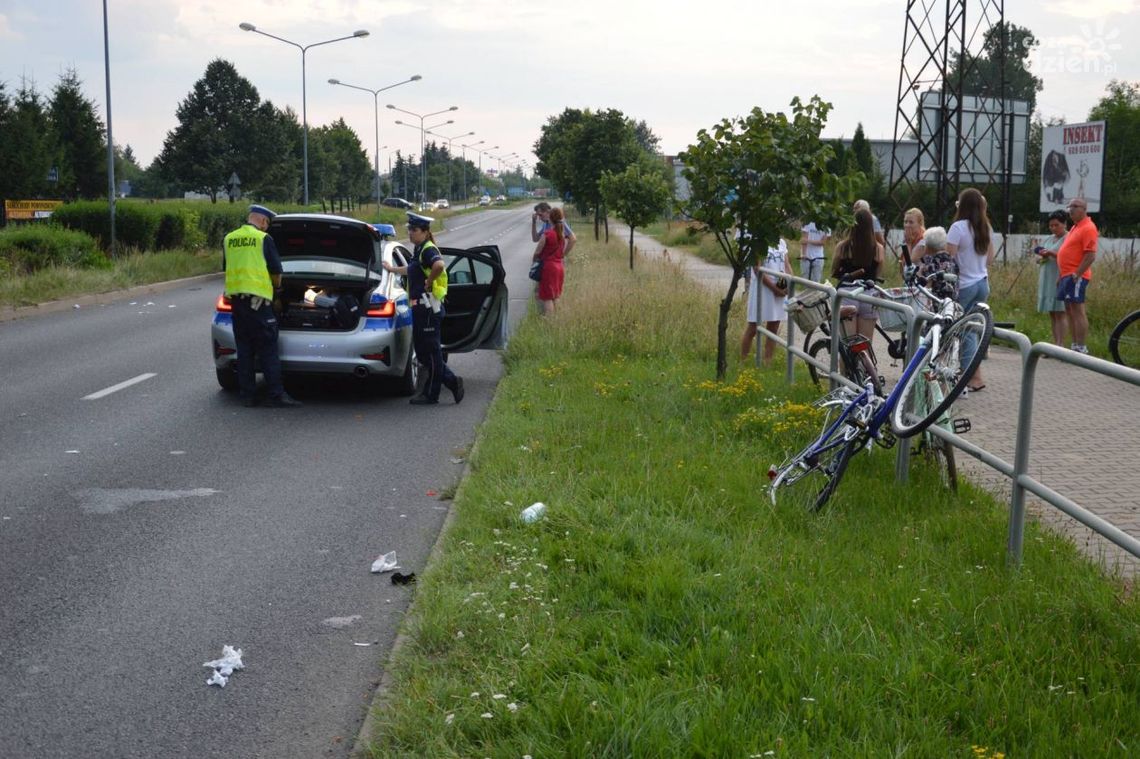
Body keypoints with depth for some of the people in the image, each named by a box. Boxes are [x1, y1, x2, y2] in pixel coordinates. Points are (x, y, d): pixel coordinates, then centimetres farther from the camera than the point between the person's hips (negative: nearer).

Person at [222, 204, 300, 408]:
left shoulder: (228, 239, 12)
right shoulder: (264, 239, -5)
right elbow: (276, 270, 0)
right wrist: (277, 287, 20)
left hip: (235, 297, 5)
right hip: (258, 298, -5)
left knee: (244, 349, 10)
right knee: (268, 349, -3)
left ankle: (247, 395, 10)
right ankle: (276, 395, -6)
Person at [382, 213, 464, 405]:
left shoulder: (428, 250, -13)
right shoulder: (418, 250, 16)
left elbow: (439, 265, -36)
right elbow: (412, 270, 37)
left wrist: (429, 281, -22)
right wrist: (393, 269, 48)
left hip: (429, 308, -10)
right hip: (420, 307, 10)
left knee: (431, 351, -1)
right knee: (422, 351, 12)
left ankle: (431, 395, 7)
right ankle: (451, 381, 18)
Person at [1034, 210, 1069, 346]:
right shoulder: (1048, 240, 18)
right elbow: (1038, 259, 21)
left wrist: (1051, 253, -20)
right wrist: (1042, 257, -1)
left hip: (1060, 280, -7)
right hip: (1046, 280, 7)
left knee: (1059, 313, -10)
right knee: (1052, 314, 6)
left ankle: (1061, 344, -11)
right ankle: (1055, 343, 8)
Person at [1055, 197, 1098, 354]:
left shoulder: (1088, 228, -11)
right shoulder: (1075, 227, 19)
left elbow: (1091, 256, -19)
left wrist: (1076, 275, -21)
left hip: (1076, 277, -10)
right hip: (1067, 275, 10)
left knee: (1077, 310, -11)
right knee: (1069, 311, 11)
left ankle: (1081, 348, -11)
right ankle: (1075, 346, 16)